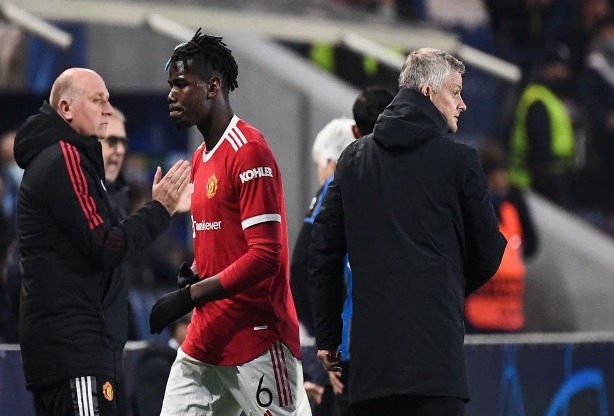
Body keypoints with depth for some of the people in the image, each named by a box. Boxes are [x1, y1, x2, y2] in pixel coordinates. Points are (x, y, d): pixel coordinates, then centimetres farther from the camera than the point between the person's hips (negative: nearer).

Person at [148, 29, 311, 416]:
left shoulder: (249, 152, -14)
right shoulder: (201, 158, 15)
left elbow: (265, 254, -20)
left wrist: (189, 296, -20)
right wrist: (195, 273, 5)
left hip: (257, 340, -9)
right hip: (205, 341, 9)